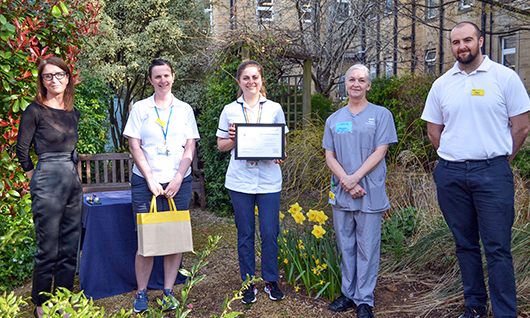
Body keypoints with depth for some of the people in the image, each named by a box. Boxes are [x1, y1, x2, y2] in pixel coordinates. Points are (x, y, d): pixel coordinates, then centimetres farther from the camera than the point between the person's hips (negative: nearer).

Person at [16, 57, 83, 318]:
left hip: (73, 181, 6)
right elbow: (22, 150, -1)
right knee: (48, 249, 2)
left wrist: (72, 174, 15)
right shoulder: (35, 111, -6)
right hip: (48, 182, -6)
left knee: (70, 247, 12)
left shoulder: (73, 113, 11)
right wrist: (36, 178, 2)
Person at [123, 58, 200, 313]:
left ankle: (168, 291, 16)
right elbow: (135, 147, 0)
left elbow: (190, 147, 5)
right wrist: (151, 180, -8)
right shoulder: (140, 108, 6)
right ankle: (141, 292, 15)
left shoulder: (184, 109, 10)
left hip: (178, 182, 1)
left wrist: (178, 179, -7)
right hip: (145, 181, -1)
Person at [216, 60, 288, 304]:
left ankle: (270, 280, 23)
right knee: (245, 233, 8)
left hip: (269, 180, 0)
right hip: (240, 180, 0)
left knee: (270, 232, 4)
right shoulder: (230, 110, 6)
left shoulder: (274, 109, 6)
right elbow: (221, 145, 10)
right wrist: (232, 140, -11)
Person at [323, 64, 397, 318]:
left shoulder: (381, 114, 3)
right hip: (341, 193, 3)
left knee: (367, 248, 3)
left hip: (370, 193, -3)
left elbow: (380, 152, -6)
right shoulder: (333, 119, 12)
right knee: (345, 246, 11)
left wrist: (354, 178, -15)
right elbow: (329, 156, 7)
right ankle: (348, 294, 25)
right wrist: (345, 181, -9)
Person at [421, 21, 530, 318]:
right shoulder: (441, 84, 9)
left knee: (498, 248, -3)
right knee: (465, 245, 13)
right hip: (451, 174, 4)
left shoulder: (505, 77, -1)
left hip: (493, 173, -3)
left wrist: (498, 161, 3)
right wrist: (454, 159, 11)